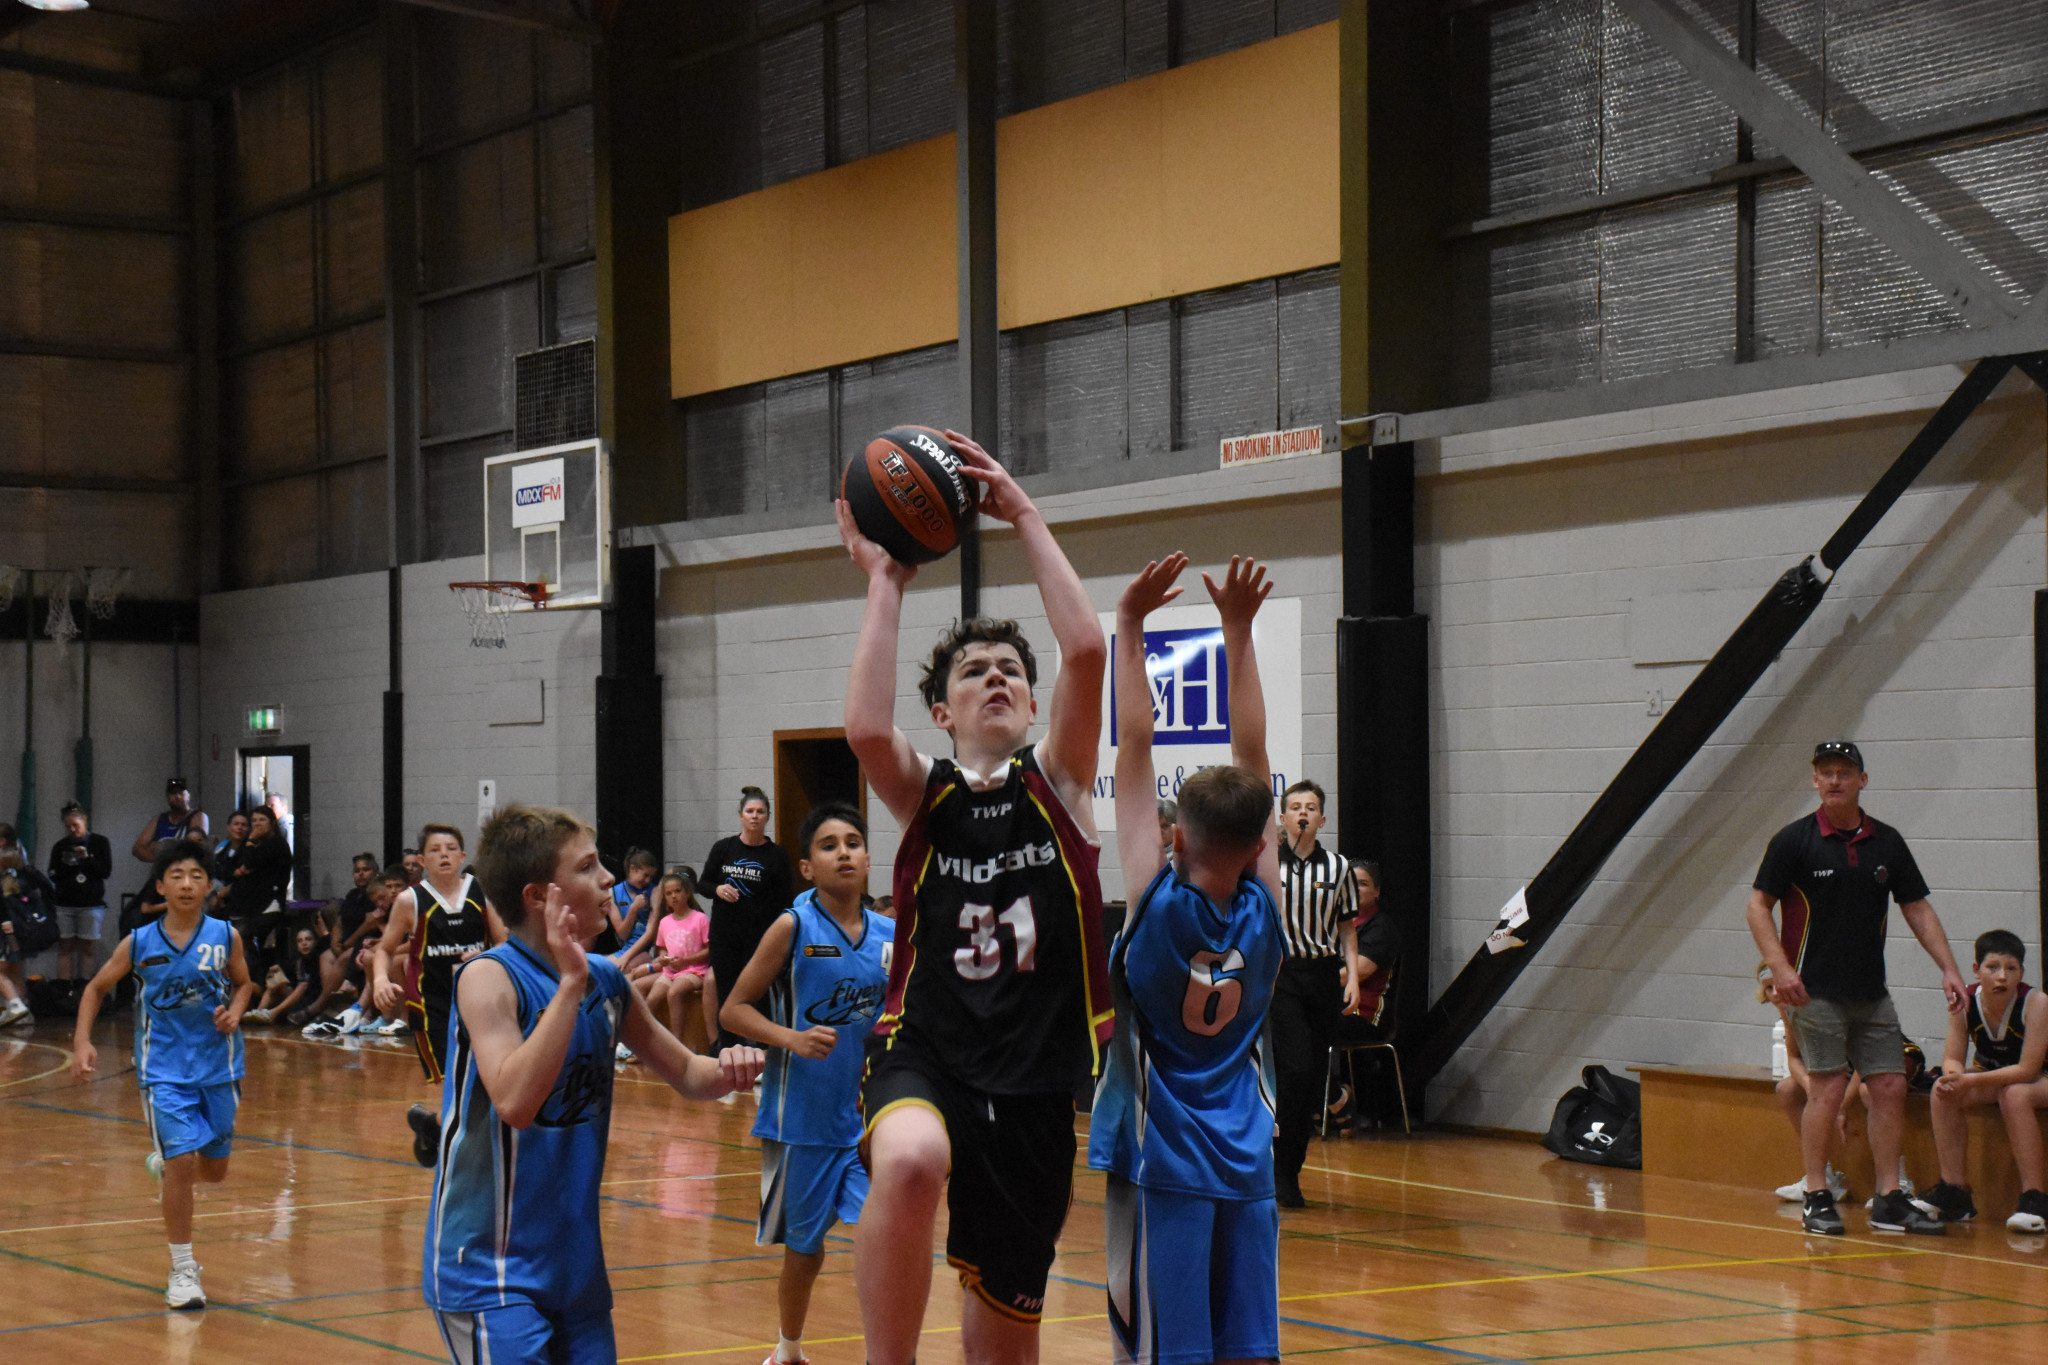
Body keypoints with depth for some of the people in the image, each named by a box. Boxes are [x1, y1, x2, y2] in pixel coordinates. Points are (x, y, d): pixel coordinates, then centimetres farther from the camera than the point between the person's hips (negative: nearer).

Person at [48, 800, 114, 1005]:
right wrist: (65, 865, -12)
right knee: (65, 946, -2)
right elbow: (53, 876, 7)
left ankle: (82, 988, 1)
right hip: (64, 904, 2)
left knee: (87, 947, -2)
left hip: (91, 903, -2)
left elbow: (106, 871, -2)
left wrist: (87, 858, -14)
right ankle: (66, 990, -2)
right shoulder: (59, 846, 10)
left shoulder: (100, 843, 5)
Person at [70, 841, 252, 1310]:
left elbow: (243, 983, 12)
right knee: (182, 1164, -14)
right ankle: (182, 1270, -1)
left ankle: (163, 1161, 49)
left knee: (213, 1171, 12)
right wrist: (82, 1041, -5)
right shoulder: (139, 944, -7)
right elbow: (96, 989, 7)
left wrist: (235, 1012, -10)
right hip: (164, 1071, -2)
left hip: (217, 1067, 2)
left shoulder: (226, 936, -6)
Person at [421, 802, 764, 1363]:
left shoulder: (607, 982, 4)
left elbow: (685, 1073, 16)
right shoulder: (490, 977, -16)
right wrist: (569, 983, -28)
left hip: (575, 1256, 7)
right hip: (488, 1267, -7)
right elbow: (514, 1102, -30)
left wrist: (726, 1069, -7)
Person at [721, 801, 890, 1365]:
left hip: (866, 1117, 2)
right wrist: (792, 1038, -22)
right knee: (804, 1248, 12)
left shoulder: (889, 935, 3)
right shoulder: (793, 927, -9)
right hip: (801, 1119, -2)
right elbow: (733, 1010, -7)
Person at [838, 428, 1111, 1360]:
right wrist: (884, 583, -11)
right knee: (910, 1163, -39)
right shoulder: (924, 793, 5)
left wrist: (1024, 516, -8)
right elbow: (866, 729, -19)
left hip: (1032, 1080, 2)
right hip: (925, 1049, -2)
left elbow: (1086, 653, -11)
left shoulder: (1057, 780, 6)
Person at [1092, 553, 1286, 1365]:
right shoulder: (1263, 905, -3)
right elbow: (1251, 754, 1)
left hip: (1160, 1165, -4)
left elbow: (1134, 749, -10)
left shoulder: (1158, 899, -12)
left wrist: (1130, 626, -6)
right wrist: (1238, 631, 5)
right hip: (1246, 1163, 4)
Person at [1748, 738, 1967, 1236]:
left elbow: (1917, 908, 13)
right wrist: (1780, 967, -15)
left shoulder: (1887, 842, 8)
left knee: (1891, 1085, 1)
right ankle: (1816, 1198, -1)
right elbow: (1758, 906, -3)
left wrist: (1949, 968, 4)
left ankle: (1888, 1200, 8)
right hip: (1815, 989, -5)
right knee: (1829, 1085, -10)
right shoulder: (1794, 840, -4)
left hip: (1872, 991, 5)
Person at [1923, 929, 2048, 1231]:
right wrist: (1954, 1076, -37)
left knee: (2014, 1095, -36)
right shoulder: (1965, 1002, -15)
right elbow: (1952, 1058, -11)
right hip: (1989, 1077, 5)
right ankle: (1955, 1192, -15)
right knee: (1943, 1091, -21)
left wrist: (1971, 1081, -38)